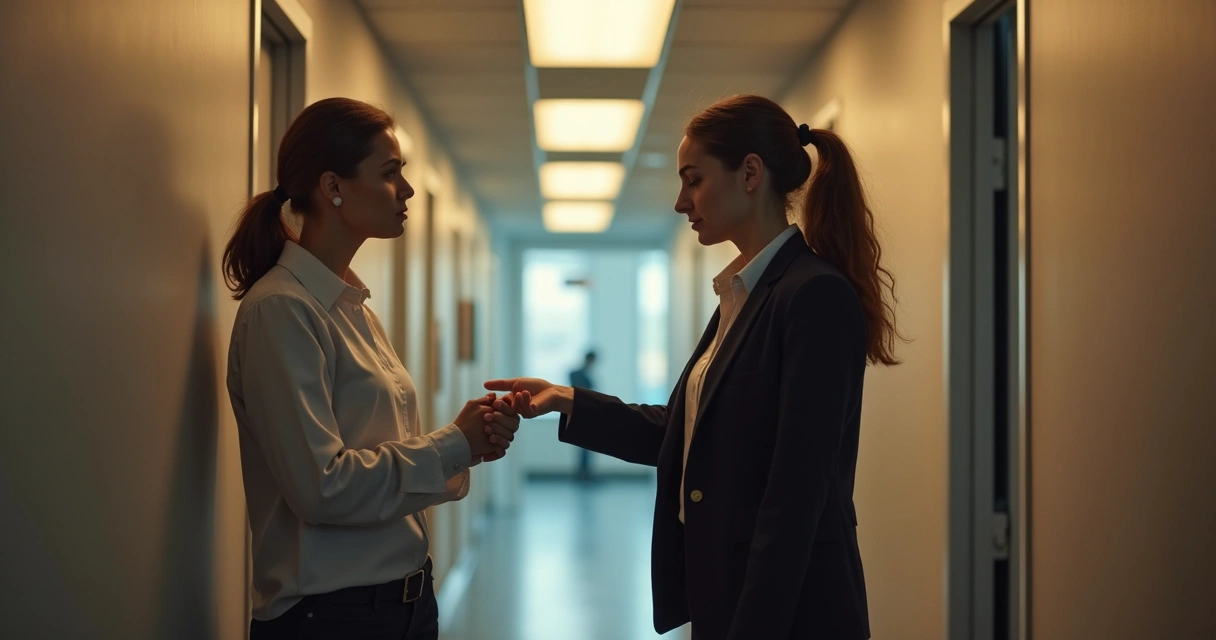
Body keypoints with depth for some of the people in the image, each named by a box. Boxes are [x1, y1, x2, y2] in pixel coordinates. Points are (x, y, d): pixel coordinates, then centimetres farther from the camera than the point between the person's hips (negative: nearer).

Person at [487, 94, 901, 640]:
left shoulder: (816, 296, -17)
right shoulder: (742, 292, 12)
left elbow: (798, 490, -21)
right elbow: (681, 432, 14)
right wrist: (564, 402, 8)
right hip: (723, 596, 8)